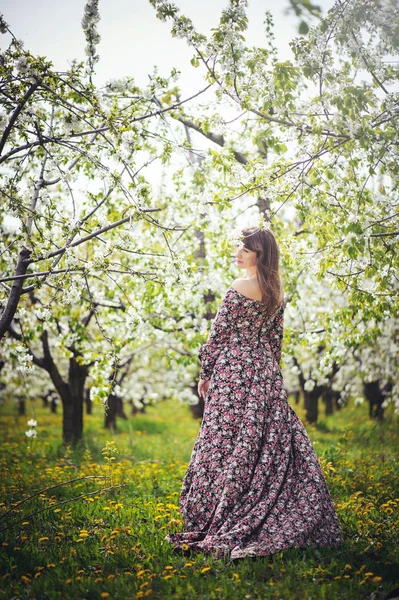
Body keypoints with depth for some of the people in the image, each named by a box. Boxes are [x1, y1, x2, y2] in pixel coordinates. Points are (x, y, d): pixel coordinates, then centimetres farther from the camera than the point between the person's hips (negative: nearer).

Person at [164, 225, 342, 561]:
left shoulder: (240, 288, -10)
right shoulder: (277, 293, 10)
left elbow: (218, 334, -8)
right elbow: (276, 340, 14)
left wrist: (205, 374, -1)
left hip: (234, 370, -7)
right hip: (266, 374, 7)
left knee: (230, 444, -4)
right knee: (273, 444, 7)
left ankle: (220, 525, 0)